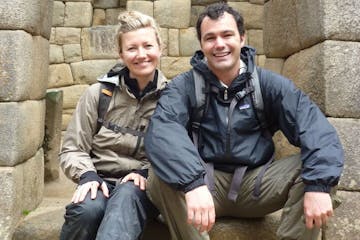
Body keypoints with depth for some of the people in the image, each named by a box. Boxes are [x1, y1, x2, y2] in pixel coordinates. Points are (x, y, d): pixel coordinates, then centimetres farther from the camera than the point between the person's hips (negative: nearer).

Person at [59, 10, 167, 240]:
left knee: (126, 196, -37)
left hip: (144, 187, -1)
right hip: (101, 181, 1)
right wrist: (88, 176, -15)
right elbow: (72, 150, 5)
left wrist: (146, 174, -16)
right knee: (87, 208, -34)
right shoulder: (99, 92, 2)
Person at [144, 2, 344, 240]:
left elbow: (313, 125, -14)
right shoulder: (184, 87, -4)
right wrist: (193, 183, -43)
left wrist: (318, 184, -33)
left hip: (256, 183, 2)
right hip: (206, 182, -1)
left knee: (321, 168, -21)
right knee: (160, 177, -31)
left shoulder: (269, 83, 1)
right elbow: (161, 130, -24)